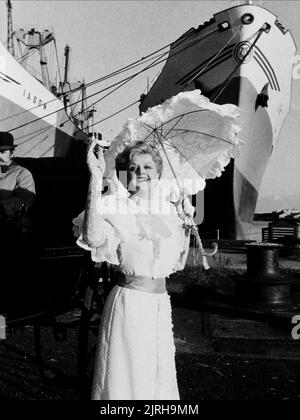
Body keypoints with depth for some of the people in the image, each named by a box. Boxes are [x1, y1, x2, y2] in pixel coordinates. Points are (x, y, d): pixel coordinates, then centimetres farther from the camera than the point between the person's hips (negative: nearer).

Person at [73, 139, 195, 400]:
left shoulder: (167, 210, 7)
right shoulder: (116, 210, -11)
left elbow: (179, 263, 15)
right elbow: (93, 237, -35)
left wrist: (186, 224, 6)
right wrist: (96, 179, -35)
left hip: (161, 303, 6)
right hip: (130, 300, -6)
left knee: (162, 377, 19)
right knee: (128, 378, 6)